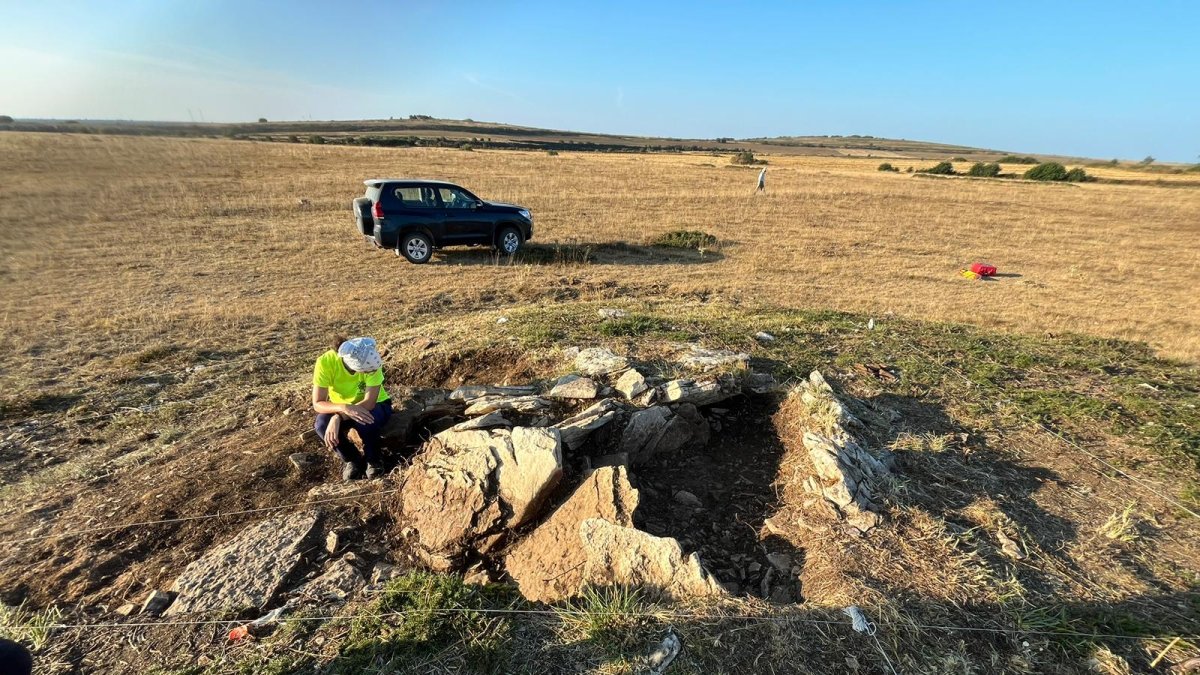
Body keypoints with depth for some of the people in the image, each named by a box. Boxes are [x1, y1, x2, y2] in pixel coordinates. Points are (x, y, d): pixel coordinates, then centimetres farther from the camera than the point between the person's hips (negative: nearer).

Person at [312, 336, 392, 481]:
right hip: (342, 408, 2)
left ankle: (373, 460, -4)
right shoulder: (325, 362, -30)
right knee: (322, 425, -29)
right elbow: (317, 404, -29)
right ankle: (351, 459, -2)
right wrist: (344, 407, -47)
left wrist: (338, 418, -42)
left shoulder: (371, 359, -32)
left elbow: (370, 402, -32)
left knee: (365, 422, -35)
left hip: (373, 406, -1)